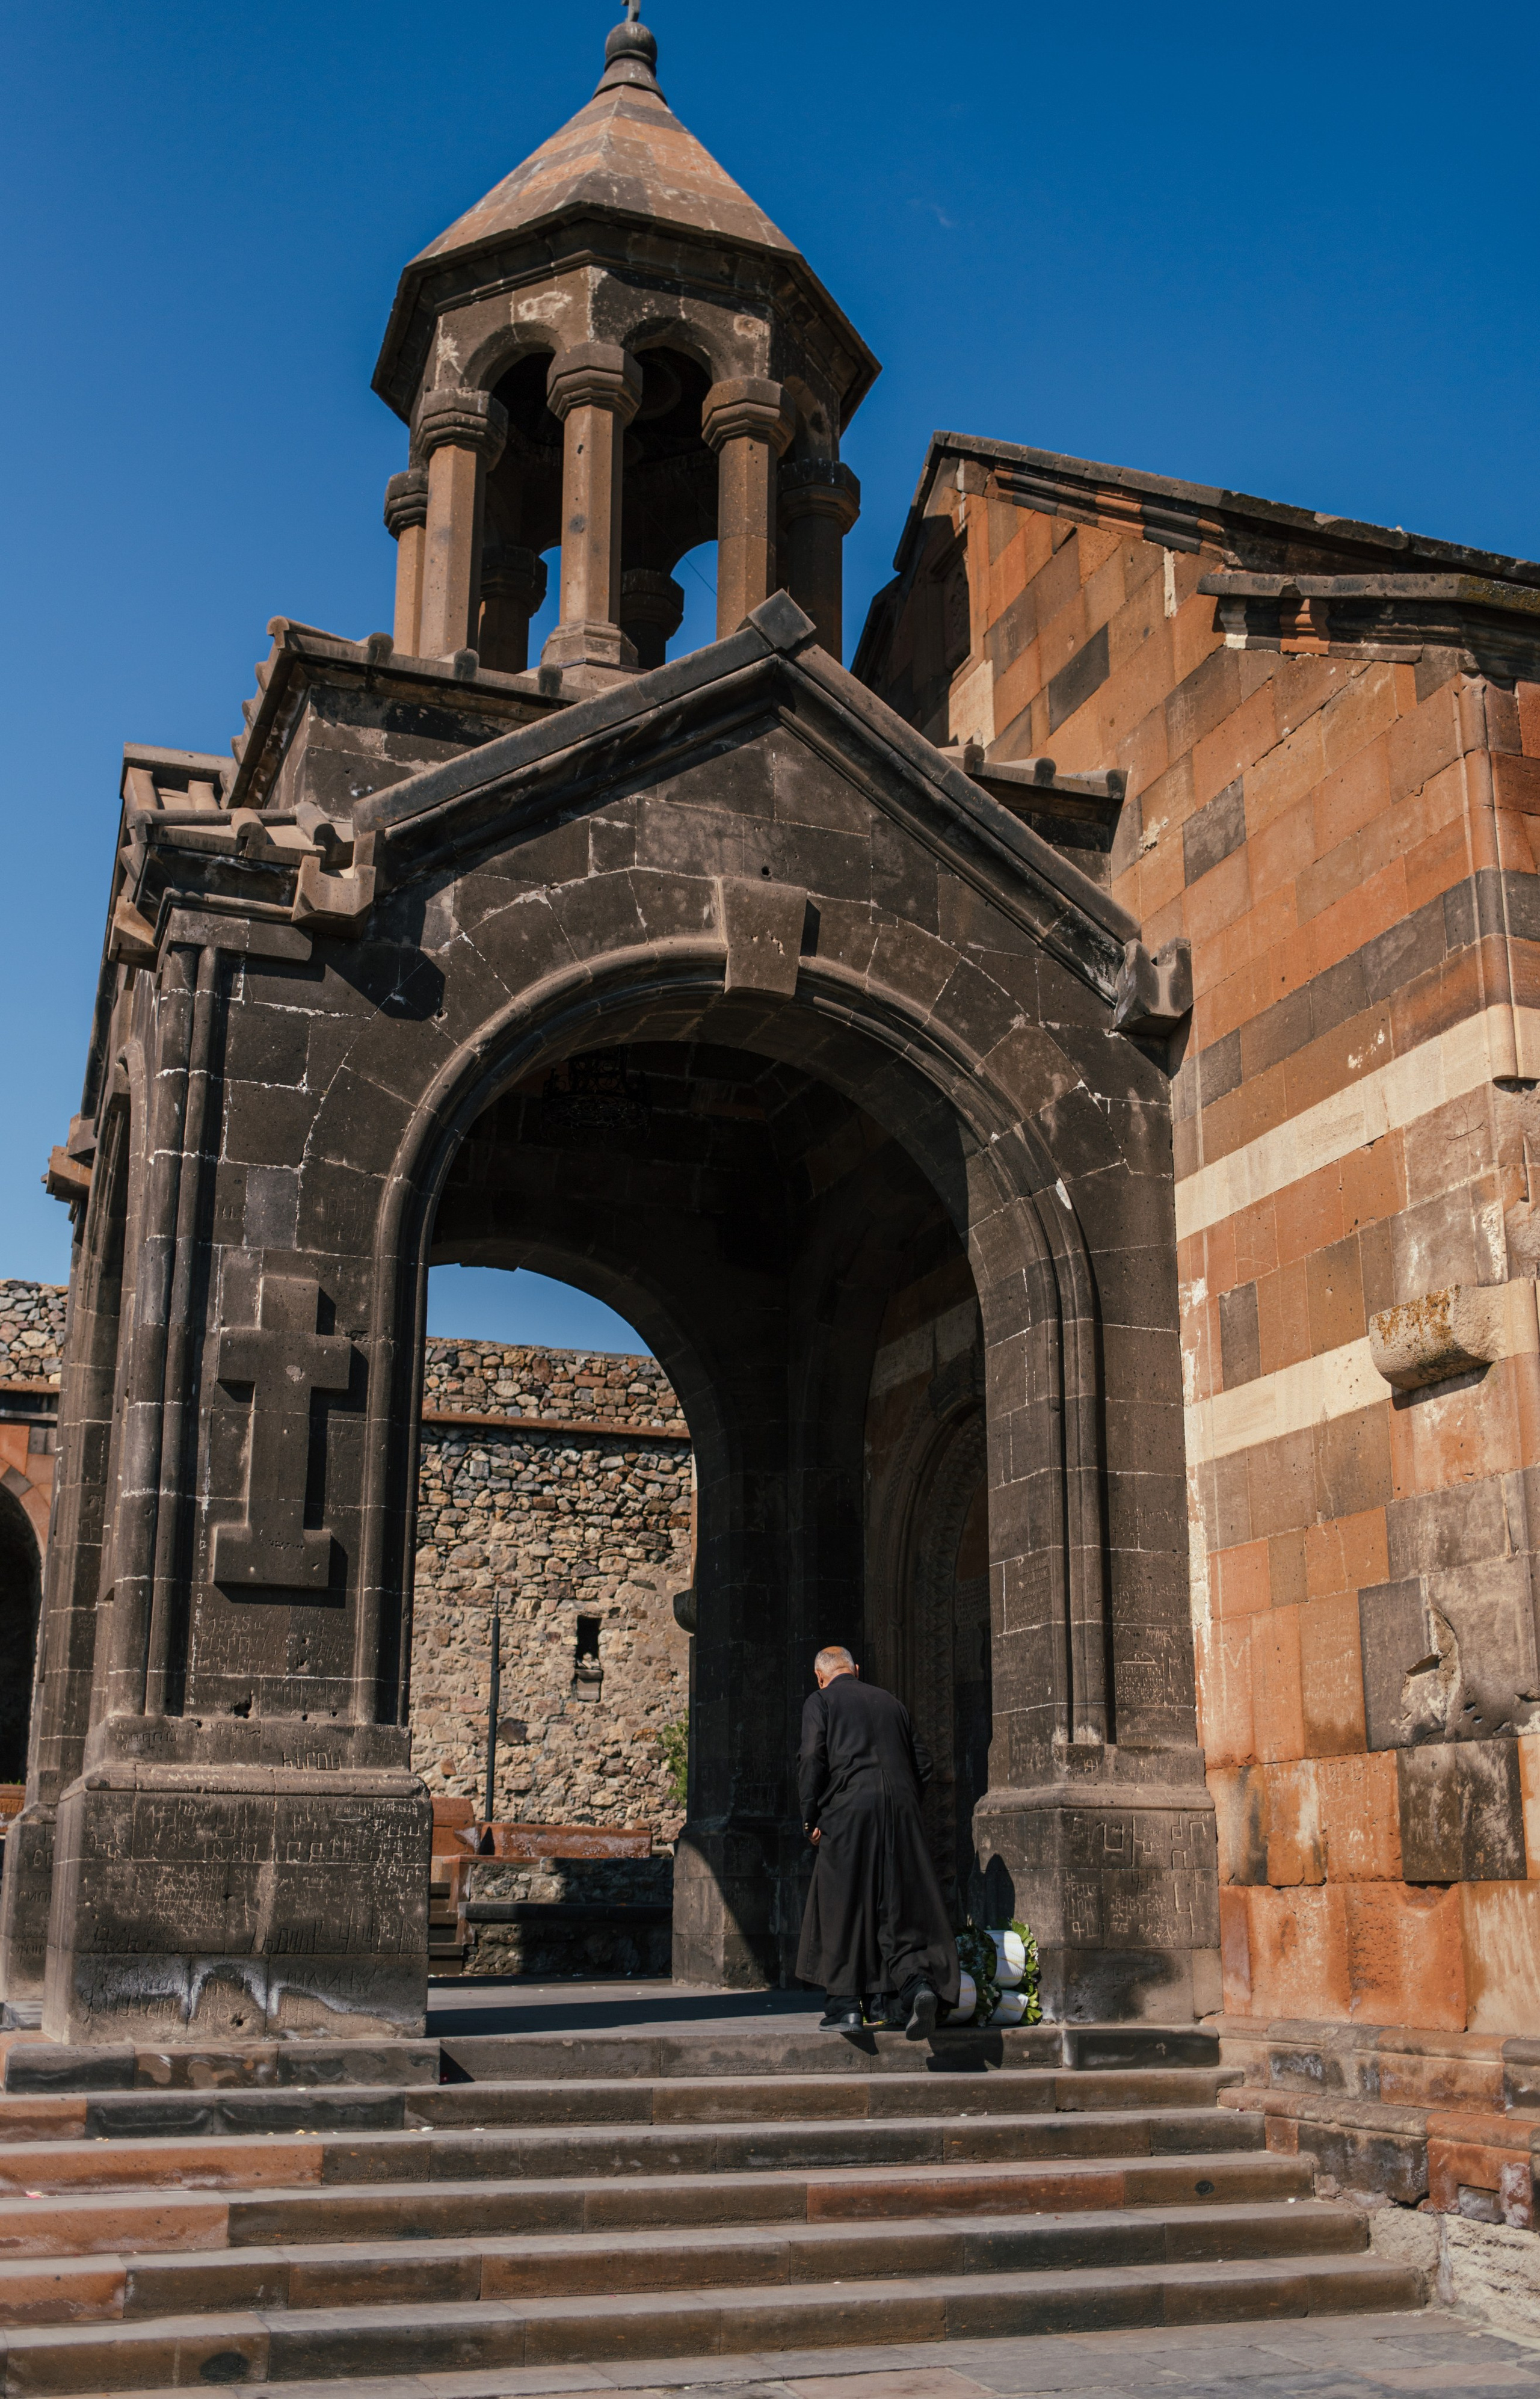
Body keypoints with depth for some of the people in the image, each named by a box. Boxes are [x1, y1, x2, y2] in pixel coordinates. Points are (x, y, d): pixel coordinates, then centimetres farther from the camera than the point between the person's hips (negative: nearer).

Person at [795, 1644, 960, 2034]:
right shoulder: (890, 1702, 20)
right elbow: (922, 1765, 18)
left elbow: (813, 1760, -6)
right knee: (898, 1905, 6)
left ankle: (846, 2006, 4)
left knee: (842, 1908, 3)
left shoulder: (821, 1701, 7)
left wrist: (811, 1819, -2)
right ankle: (916, 1984, -14)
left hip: (848, 1811, -4)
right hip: (901, 1810, 4)